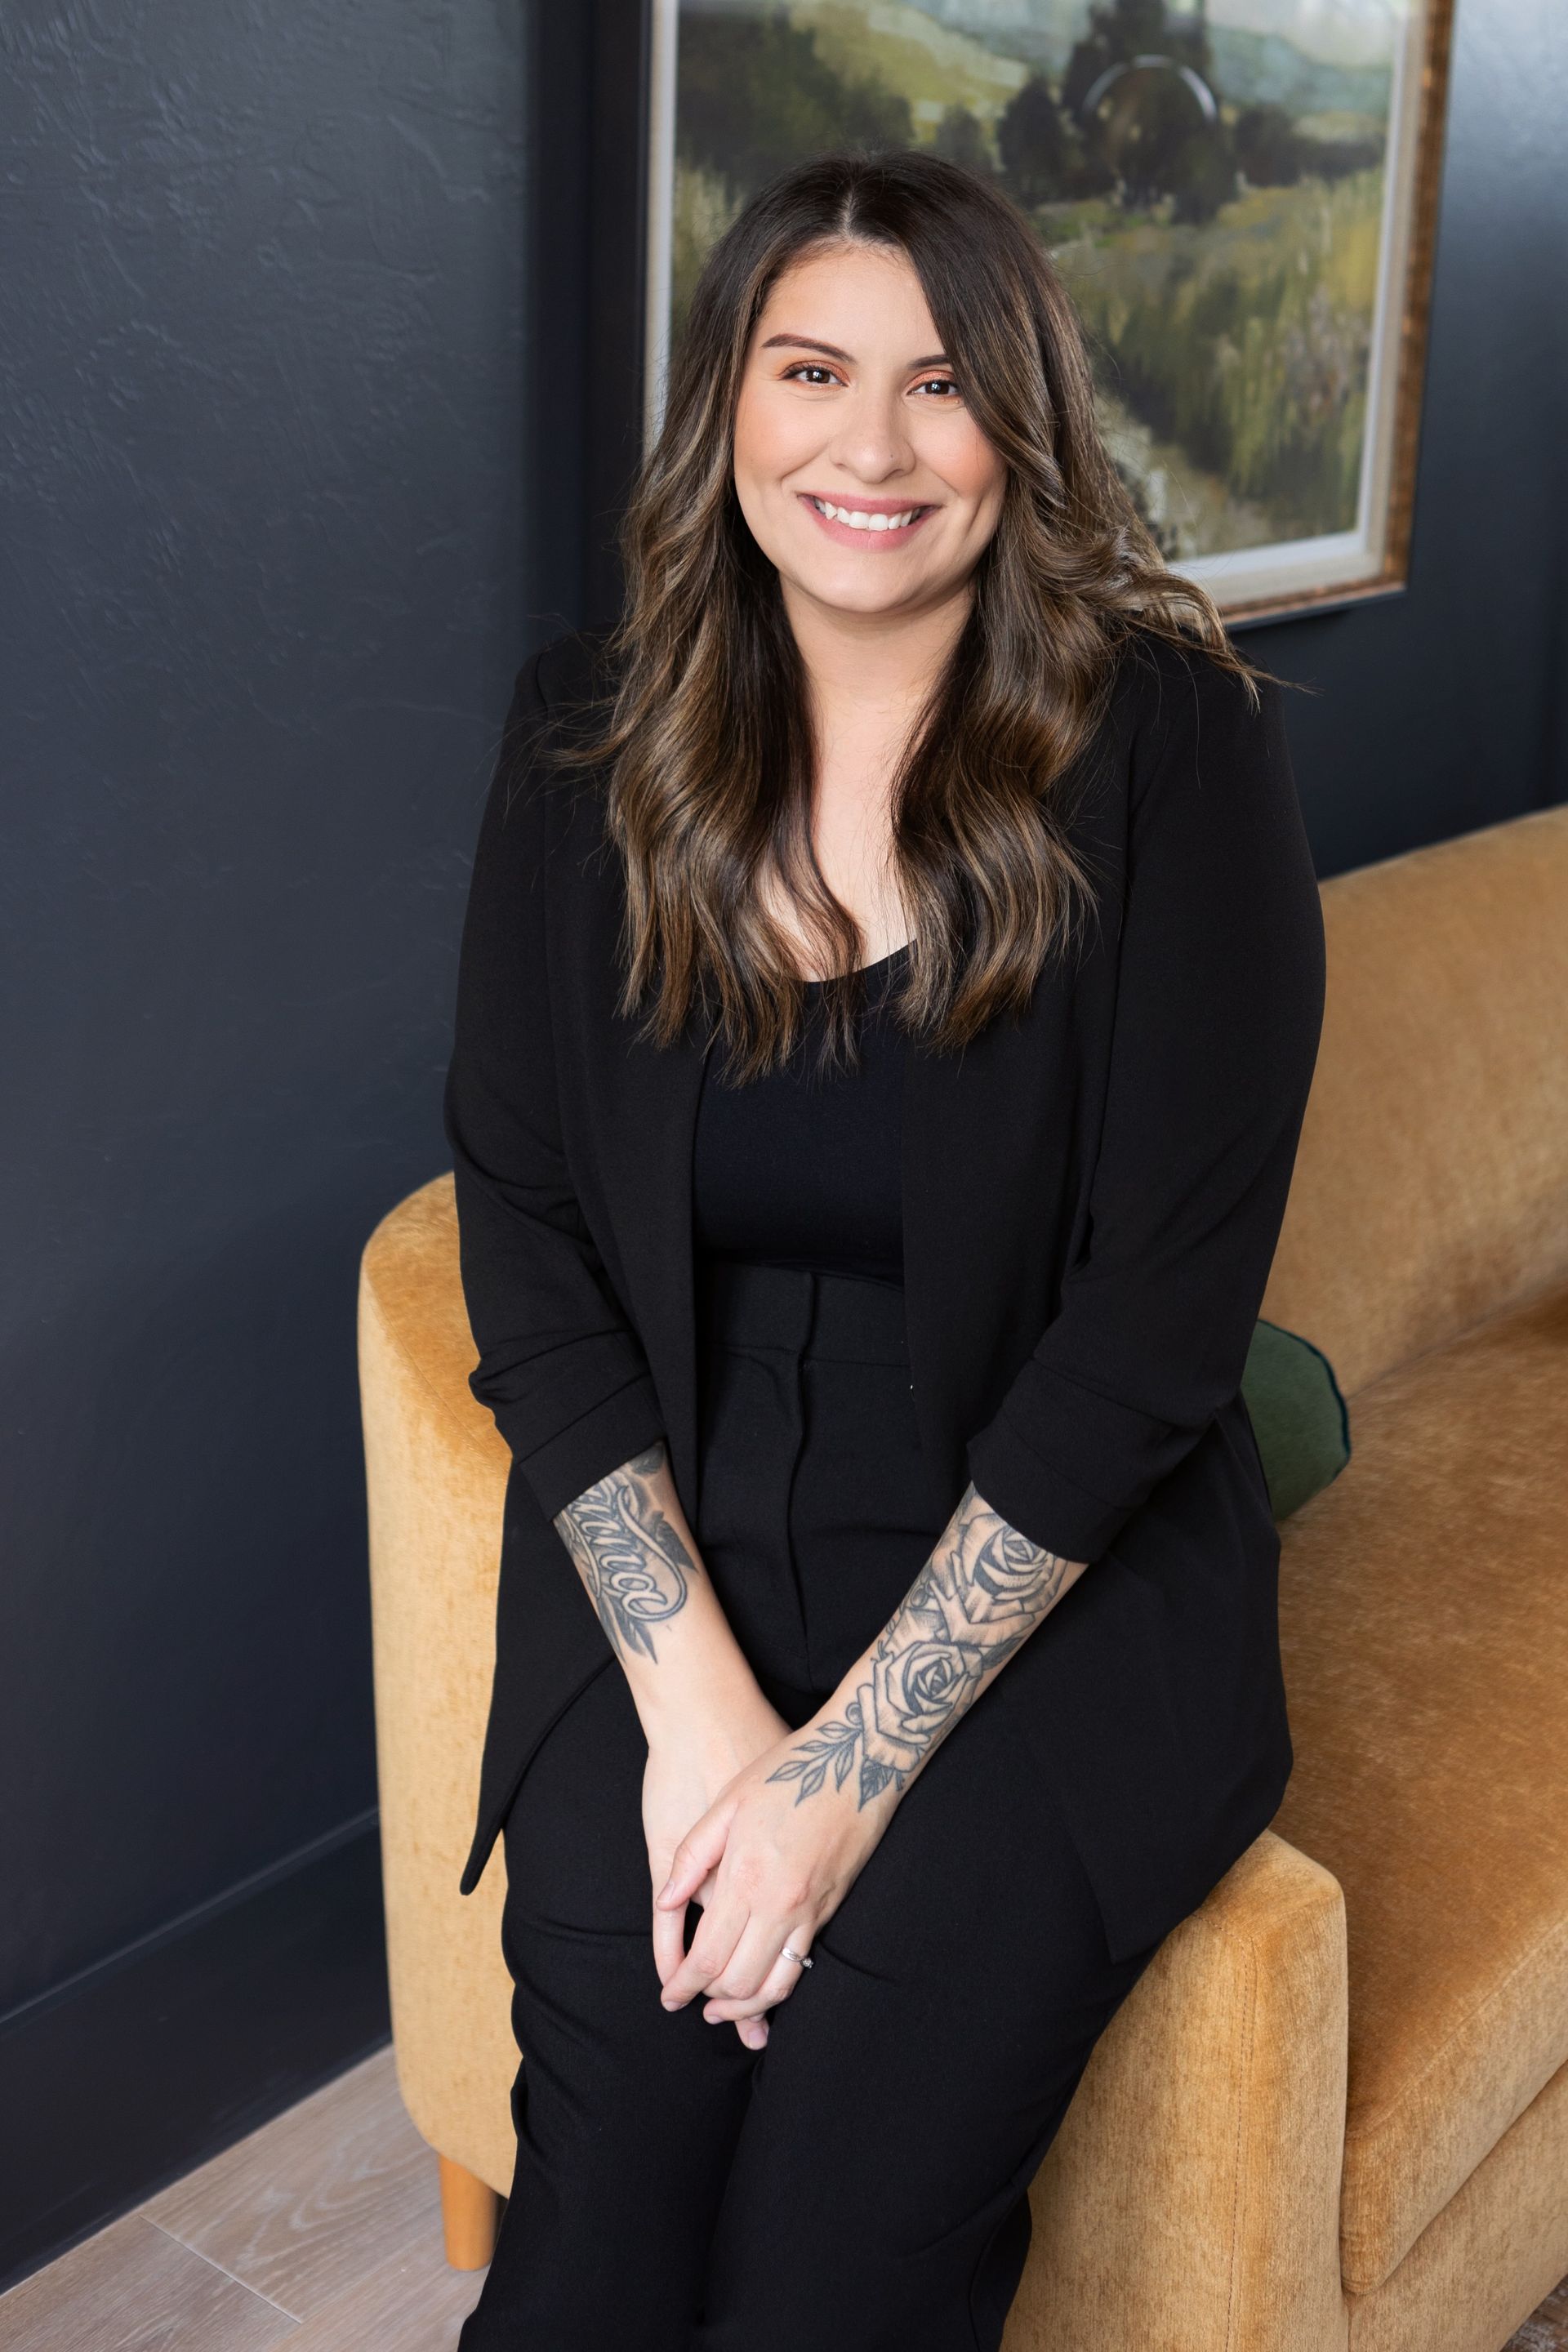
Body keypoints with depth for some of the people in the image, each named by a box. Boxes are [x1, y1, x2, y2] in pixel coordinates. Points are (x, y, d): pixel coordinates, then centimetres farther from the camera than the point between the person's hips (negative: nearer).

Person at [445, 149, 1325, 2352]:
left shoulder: (1173, 743, -9)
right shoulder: (589, 742, 1)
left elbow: (1162, 1305, -12)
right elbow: (525, 1237, -1)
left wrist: (858, 1756, -15)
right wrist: (697, 1698, -12)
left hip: (1055, 1571, -2)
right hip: (676, 1561, 2)